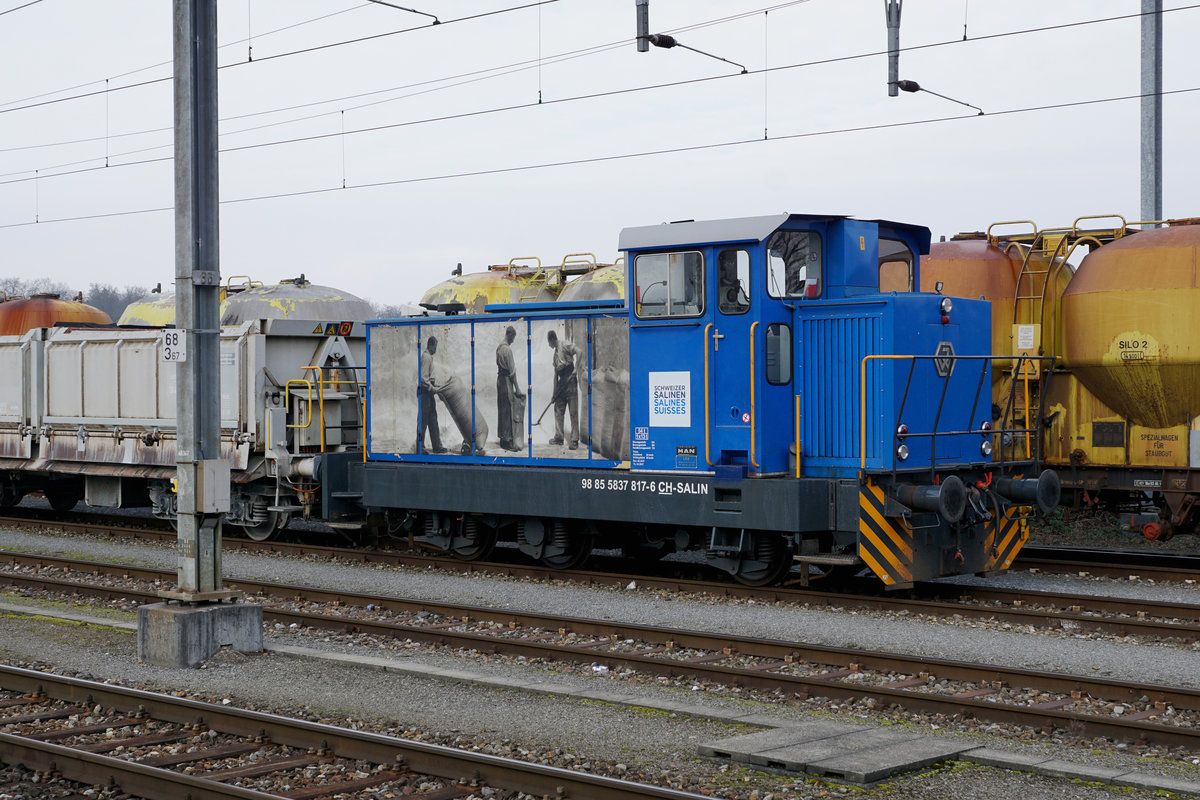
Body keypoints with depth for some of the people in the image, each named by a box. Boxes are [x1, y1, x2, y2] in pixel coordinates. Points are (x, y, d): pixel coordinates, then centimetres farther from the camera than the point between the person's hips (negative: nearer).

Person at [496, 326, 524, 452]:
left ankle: (502, 438, 19)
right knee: (509, 411, -4)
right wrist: (517, 389, -15)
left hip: (499, 378, 9)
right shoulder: (508, 349, -19)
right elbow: (512, 371, -18)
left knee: (502, 409, 14)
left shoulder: (499, 348, 9)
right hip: (507, 380, -9)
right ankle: (508, 441, -3)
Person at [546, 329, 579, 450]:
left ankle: (574, 441, -7)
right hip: (561, 383, 9)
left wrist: (577, 368, -24)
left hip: (571, 382, -9)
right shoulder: (555, 354, 20)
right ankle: (558, 438, 21)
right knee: (558, 410, 11)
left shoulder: (566, 346, -4)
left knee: (573, 412, -7)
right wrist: (554, 393, 19)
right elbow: (556, 375, 21)